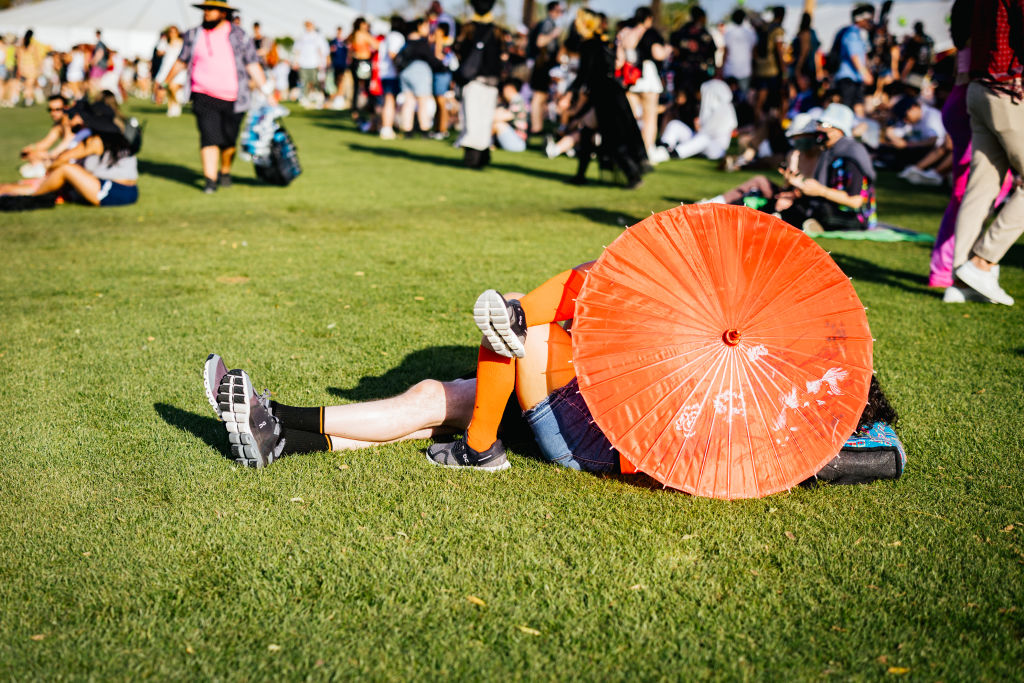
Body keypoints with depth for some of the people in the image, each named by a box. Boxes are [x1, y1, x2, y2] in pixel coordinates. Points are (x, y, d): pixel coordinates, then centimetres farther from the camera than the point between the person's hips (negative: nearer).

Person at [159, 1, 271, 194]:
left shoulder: (239, 36, 2)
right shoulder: (194, 35, 8)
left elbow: (253, 66, 3)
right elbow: (181, 62, 20)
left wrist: (268, 93, -3)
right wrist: (164, 83, 24)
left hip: (232, 99, 0)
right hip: (204, 97, 1)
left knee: (229, 140, 6)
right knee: (209, 138, -12)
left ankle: (225, 171, 32)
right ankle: (210, 180, -12)